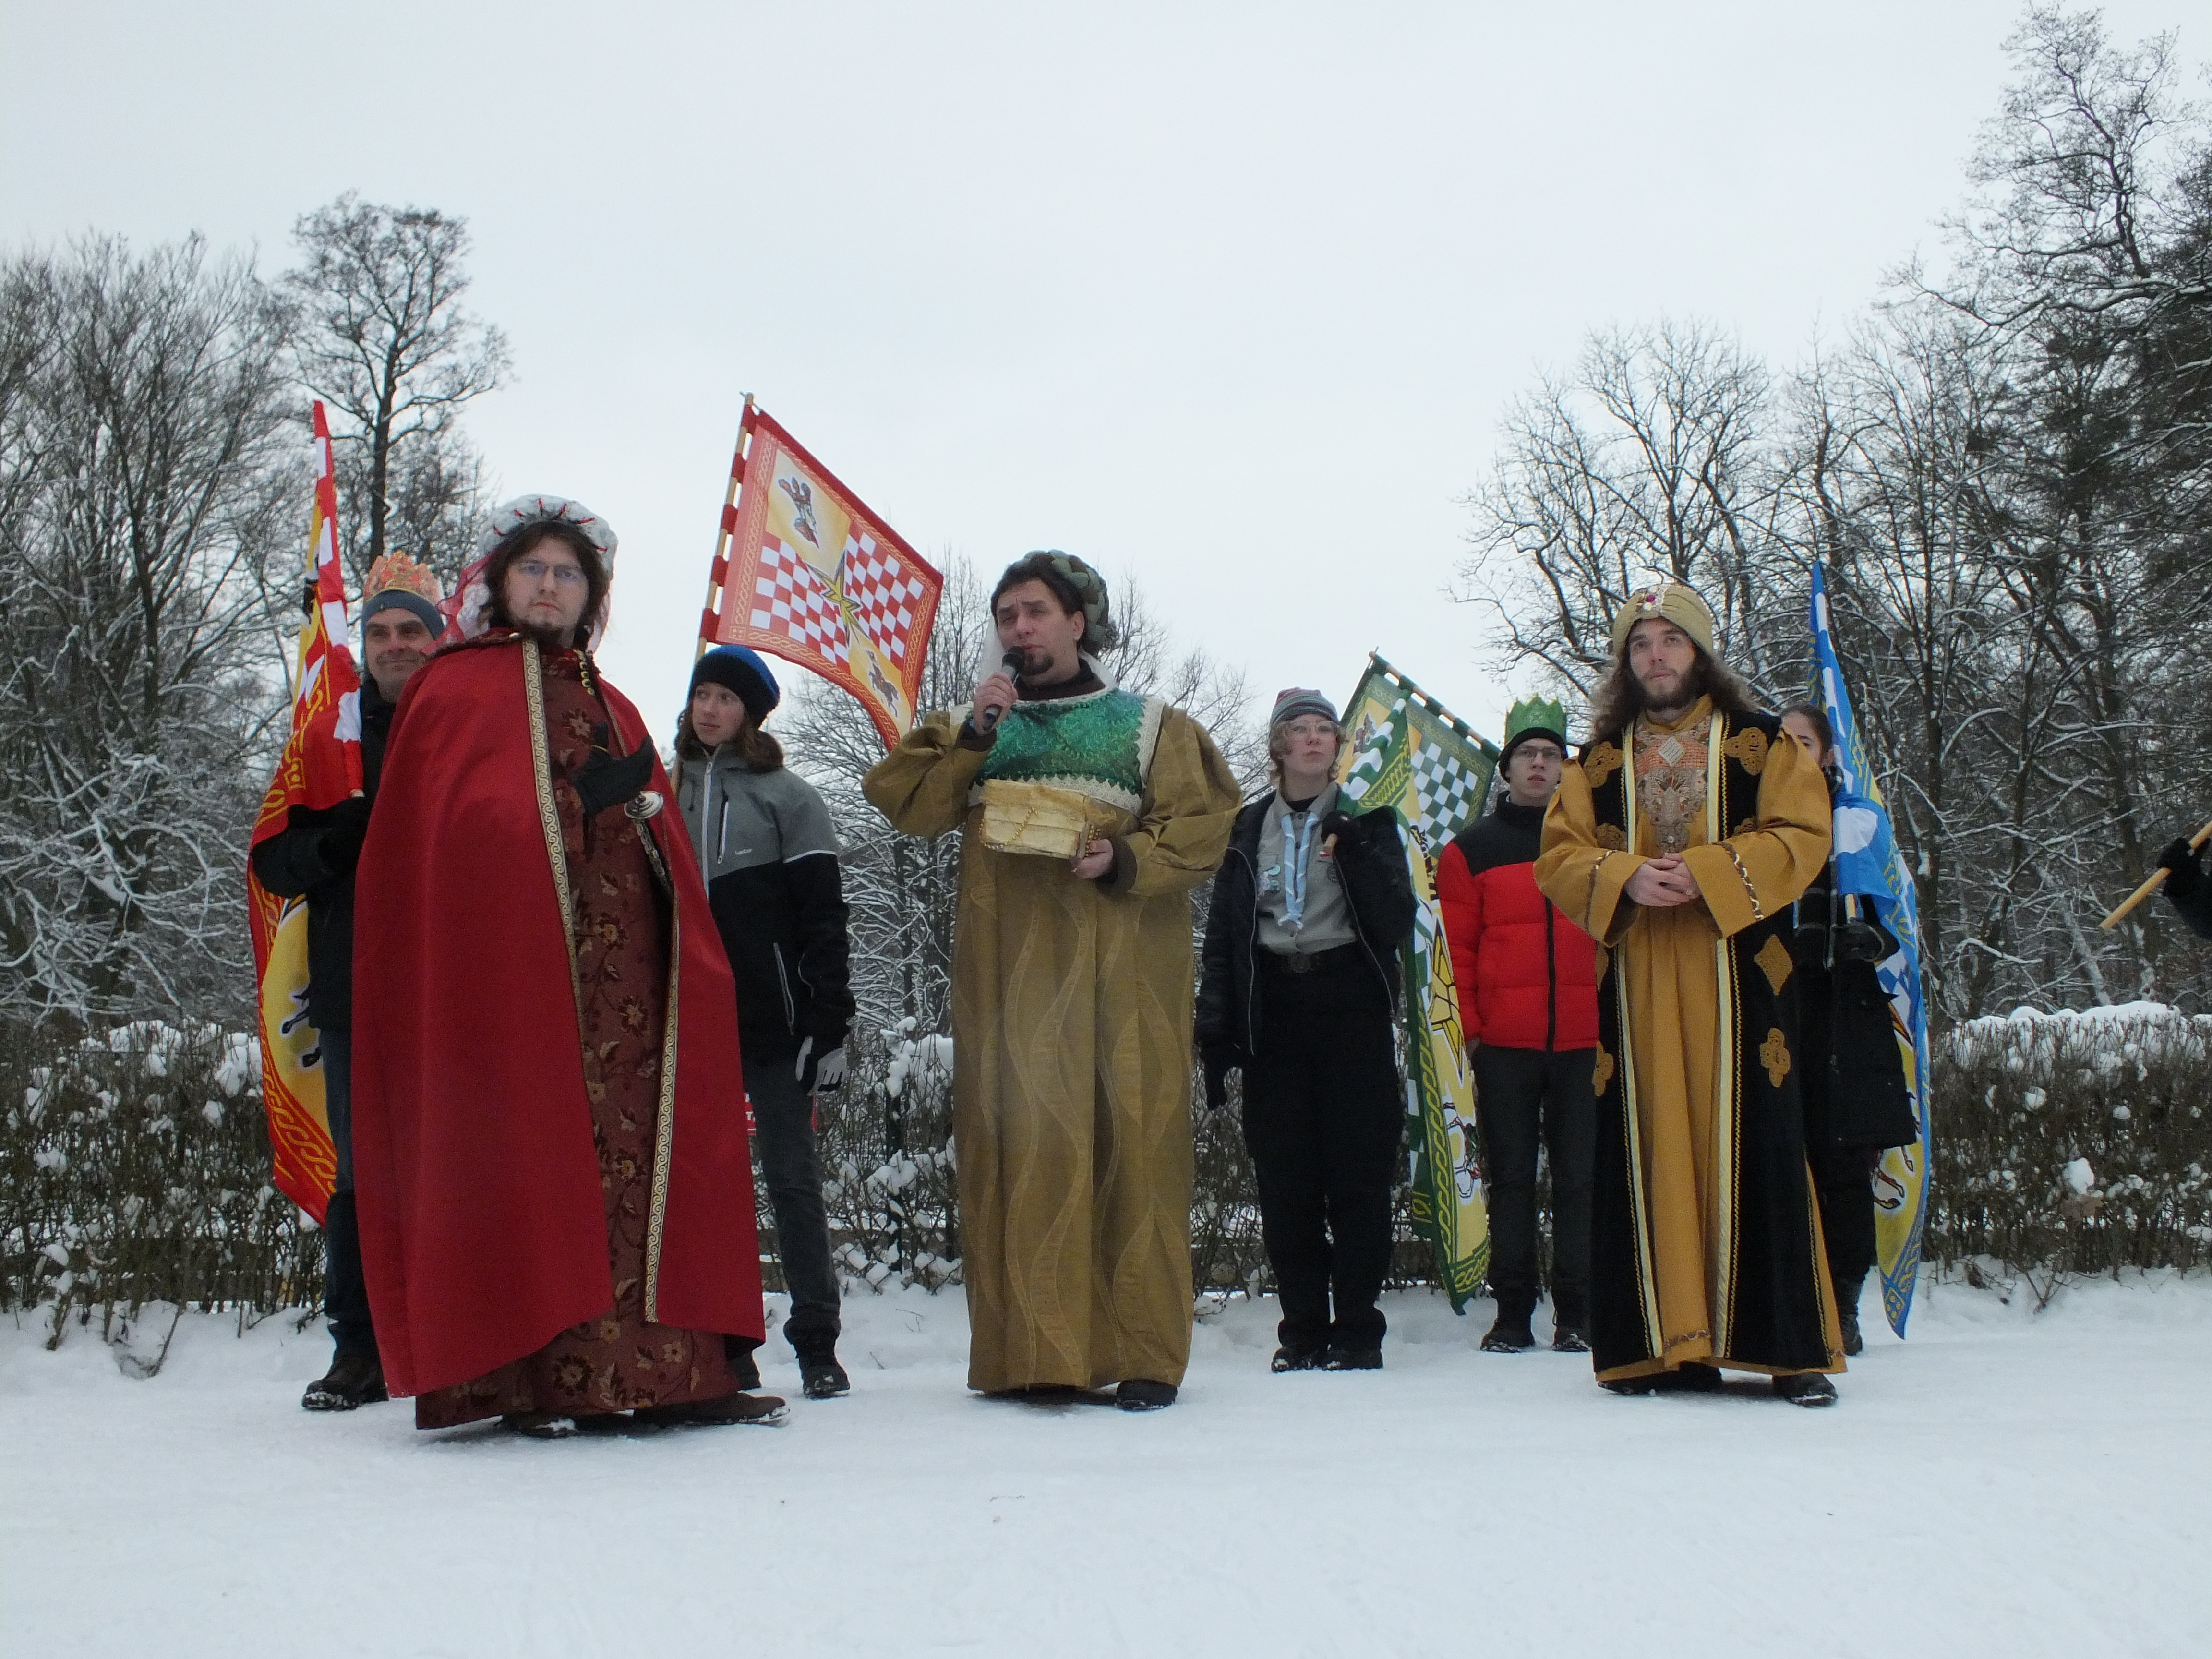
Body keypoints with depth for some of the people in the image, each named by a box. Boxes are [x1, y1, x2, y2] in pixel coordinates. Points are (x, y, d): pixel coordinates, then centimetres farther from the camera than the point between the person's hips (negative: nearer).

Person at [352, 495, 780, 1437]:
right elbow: (442, 824, -5)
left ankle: (669, 1372, -3)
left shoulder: (611, 708, 27)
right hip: (510, 955, -5)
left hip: (622, 956, 6)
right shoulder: (457, 690, 9)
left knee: (644, 1148, -2)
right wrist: (588, 797, -10)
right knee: (531, 1154, -10)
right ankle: (541, 1381, -10)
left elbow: (664, 844, 21)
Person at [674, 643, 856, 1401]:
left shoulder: (786, 796, 3)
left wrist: (828, 1025, -9)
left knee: (793, 1177, 0)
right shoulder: (666, 793, 14)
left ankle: (817, 1346, 6)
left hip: (774, 1024, -4)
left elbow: (822, 918, -2)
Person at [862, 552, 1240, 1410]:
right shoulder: (968, 726, 22)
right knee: (1017, 1146, -4)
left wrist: (1125, 860, -13)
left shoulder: (1149, 724, 14)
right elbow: (903, 803, 8)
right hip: (1006, 970, 2)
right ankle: (1024, 1351, -2)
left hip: (1119, 967, -2)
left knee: (1130, 1143, -8)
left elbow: (1205, 825, 3)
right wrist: (973, 737, -3)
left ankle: (1142, 1354, -5)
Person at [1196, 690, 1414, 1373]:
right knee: (1284, 1181, 0)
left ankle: (1357, 1330, 2)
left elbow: (1395, 924, -3)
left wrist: (1356, 849, -16)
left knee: (1358, 1174, -4)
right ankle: (1302, 1330, 8)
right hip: (1274, 1013, 2)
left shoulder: (1367, 820, 8)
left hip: (1352, 1011, -2)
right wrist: (1215, 1036, 3)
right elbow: (1220, 938, 11)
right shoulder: (1249, 829, 13)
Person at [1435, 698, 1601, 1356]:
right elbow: (1456, 949, 5)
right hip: (1503, 1045, -1)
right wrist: (1467, 1028, -3)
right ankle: (1512, 1314, 9)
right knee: (1511, 1179, 4)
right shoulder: (1471, 850, 7)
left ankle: (1576, 1313, 10)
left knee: (1579, 1177, 3)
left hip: (1583, 1041, 1)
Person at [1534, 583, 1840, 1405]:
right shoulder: (1597, 763, 17)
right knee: (1647, 1158, 0)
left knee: (1754, 1153, -5)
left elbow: (1801, 836, -2)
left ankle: (1793, 1346, -1)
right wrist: (1626, 878, -12)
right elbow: (1559, 857, 8)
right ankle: (1664, 1344, 4)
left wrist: (1705, 873, -15)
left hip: (1738, 977, -2)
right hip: (1635, 985, 3)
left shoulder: (1763, 744, 9)